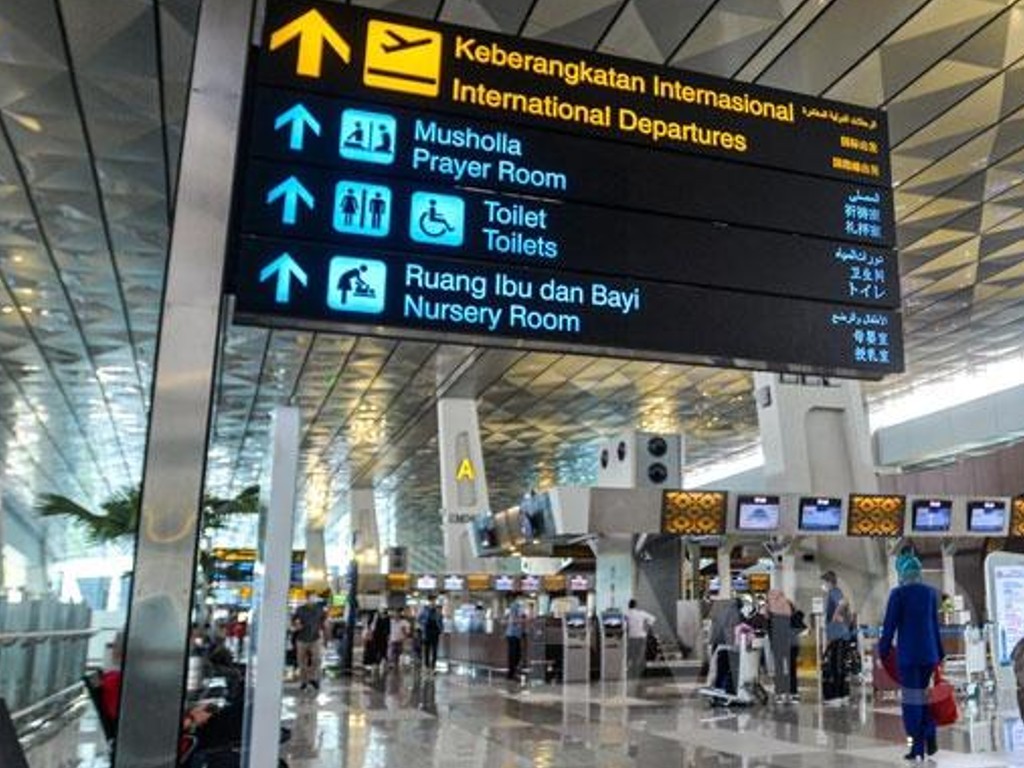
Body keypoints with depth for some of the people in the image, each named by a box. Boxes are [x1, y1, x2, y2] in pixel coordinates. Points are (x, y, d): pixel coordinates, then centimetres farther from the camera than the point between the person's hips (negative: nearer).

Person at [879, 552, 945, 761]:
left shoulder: (898, 594, -10)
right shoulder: (930, 592, 4)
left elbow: (889, 626, -9)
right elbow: (935, 625, 10)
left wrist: (883, 653, 0)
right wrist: (940, 654, 17)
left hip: (907, 653, -5)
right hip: (929, 652, 5)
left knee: (911, 698, 1)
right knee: (925, 694, 17)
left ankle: (918, 747, 1)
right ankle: (930, 741, 13)